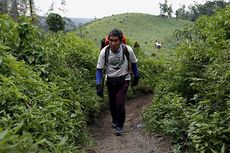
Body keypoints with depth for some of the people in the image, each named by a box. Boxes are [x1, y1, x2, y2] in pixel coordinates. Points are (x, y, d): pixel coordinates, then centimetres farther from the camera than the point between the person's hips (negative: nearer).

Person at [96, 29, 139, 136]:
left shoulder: (127, 50, -18)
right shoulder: (104, 51, -17)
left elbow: (133, 63, 1)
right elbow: (99, 69, -10)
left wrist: (136, 77, 12)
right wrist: (98, 86, -18)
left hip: (123, 80, -2)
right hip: (110, 81, 2)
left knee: (119, 103, -12)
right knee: (112, 103, 10)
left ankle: (120, 125, 9)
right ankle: (114, 120, 38)